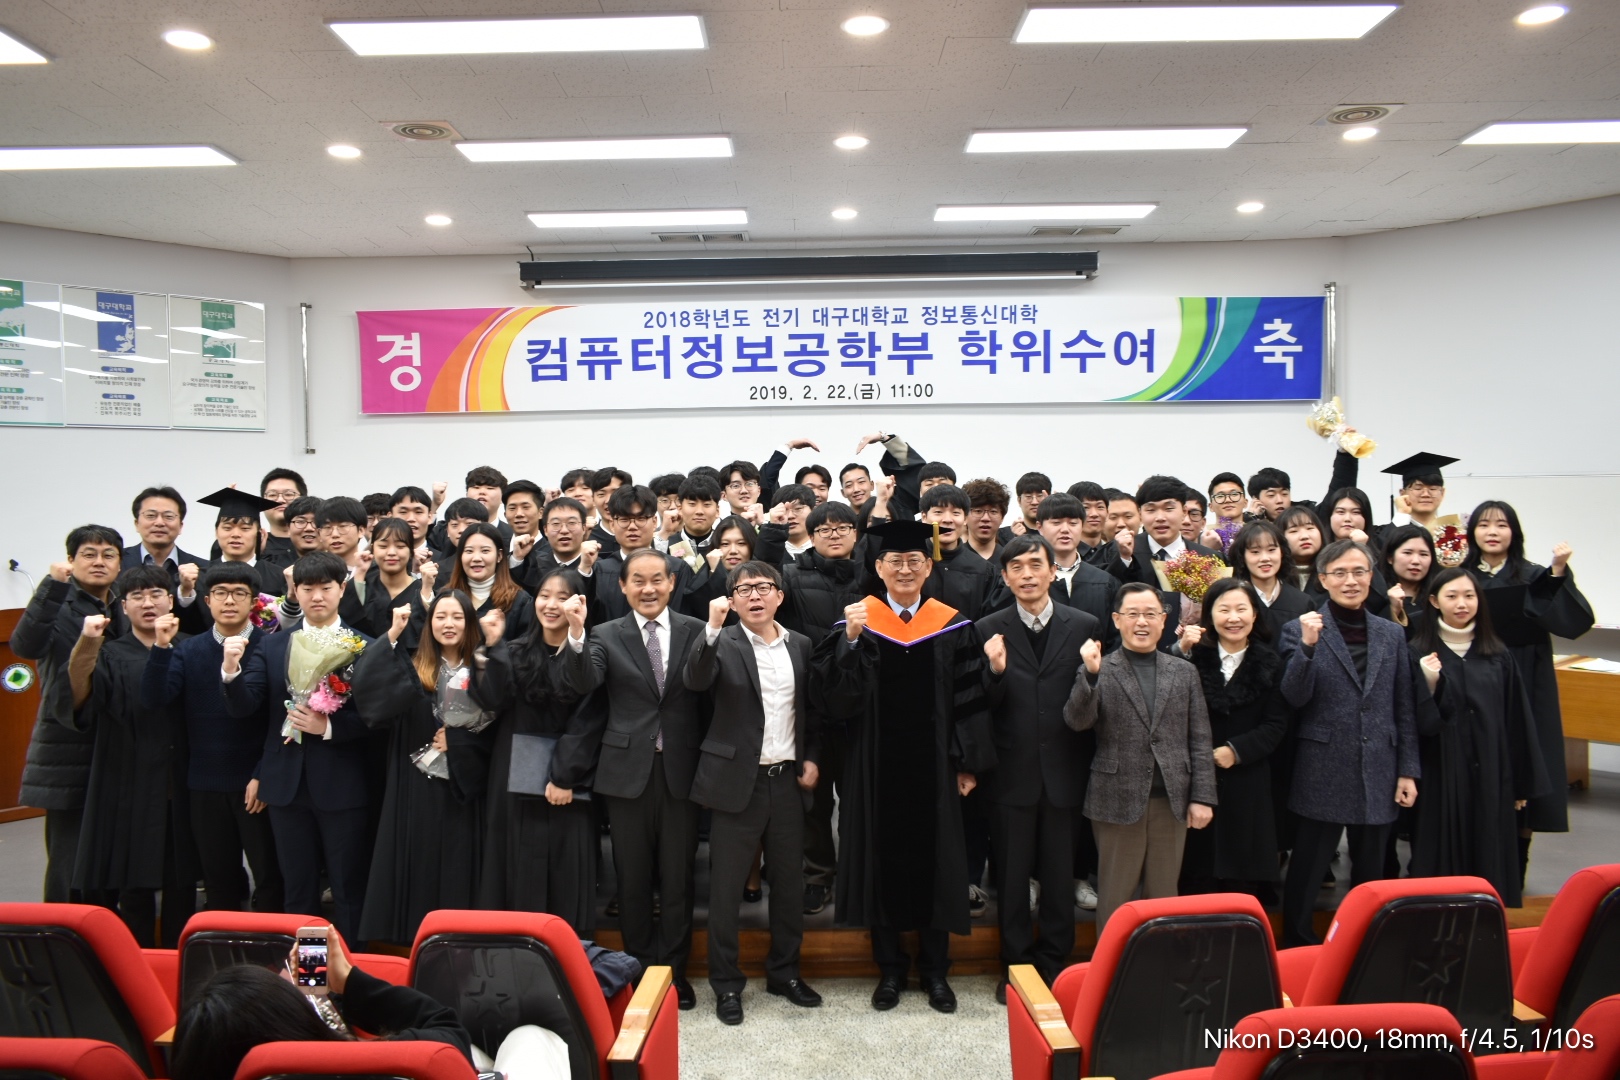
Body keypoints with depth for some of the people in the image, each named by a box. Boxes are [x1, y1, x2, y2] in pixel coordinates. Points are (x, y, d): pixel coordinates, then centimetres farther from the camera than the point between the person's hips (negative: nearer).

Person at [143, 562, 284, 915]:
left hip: (257, 783, -4)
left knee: (271, 878, 3)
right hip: (205, 786, 4)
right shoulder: (188, 651, 7)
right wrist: (161, 647, -18)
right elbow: (154, 699, -6)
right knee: (219, 883, 14)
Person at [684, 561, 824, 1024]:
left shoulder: (800, 645, 8)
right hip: (739, 781, -4)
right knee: (726, 886, 4)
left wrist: (812, 757, 6)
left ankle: (785, 972, 31)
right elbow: (695, 681, -25)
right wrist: (713, 628, -33)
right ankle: (726, 984, 19)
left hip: (789, 779, 4)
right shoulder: (722, 644, -5)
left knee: (789, 881, 13)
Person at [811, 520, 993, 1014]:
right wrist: (850, 640, -26)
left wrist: (967, 764, -2)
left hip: (932, 766, 1)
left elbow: (970, 699, 2)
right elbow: (834, 696, -12)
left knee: (935, 861, 9)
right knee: (883, 861, 8)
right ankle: (890, 968, 24)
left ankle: (935, 971, 25)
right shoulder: (859, 622, -3)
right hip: (876, 766, -1)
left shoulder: (952, 627, 1)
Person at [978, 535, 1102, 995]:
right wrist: (995, 671, -23)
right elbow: (983, 706, -7)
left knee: (1059, 876, 12)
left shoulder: (1085, 626, -1)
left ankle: (1055, 965, 29)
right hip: (1012, 772, 0)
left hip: (1064, 771, 0)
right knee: (1011, 877, 12)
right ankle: (1016, 966, 28)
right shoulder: (989, 629, -2)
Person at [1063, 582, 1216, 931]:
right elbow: (1077, 721, -13)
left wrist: (1202, 797, 1)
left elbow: (1200, 740, 7)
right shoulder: (1098, 672, 0)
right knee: (1115, 900, 7)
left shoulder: (1184, 672, 9)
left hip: (1172, 800, 3)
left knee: (1163, 897, 13)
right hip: (1118, 801, -3)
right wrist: (1091, 675, -26)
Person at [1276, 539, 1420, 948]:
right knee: (1307, 872, 5)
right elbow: (1295, 698, -13)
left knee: (1370, 873, 14)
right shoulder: (1301, 629, -4)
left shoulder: (1392, 634, 8)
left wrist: (1408, 771, 5)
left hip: (1377, 774, 4)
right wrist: (1308, 647, -26)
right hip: (1322, 773, -3)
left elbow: (1405, 709, 10)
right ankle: (1296, 951, 20)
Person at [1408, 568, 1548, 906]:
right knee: (1442, 860, 3)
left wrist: (1523, 782, 7)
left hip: (1490, 774, 3)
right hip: (1441, 775, -3)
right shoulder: (1419, 652, -2)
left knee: (1490, 858, 8)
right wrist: (1429, 685, -22)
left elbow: (1516, 720, 8)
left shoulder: (1498, 655, 7)